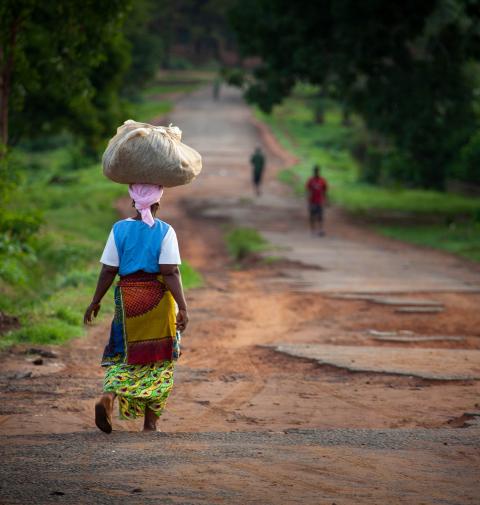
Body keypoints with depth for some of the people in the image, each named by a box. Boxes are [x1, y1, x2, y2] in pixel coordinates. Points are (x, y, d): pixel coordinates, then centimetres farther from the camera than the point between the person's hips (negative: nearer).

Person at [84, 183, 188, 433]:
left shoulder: (119, 229, -1)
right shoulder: (165, 232, -7)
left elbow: (108, 271, -2)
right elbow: (171, 273, -14)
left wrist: (95, 302, 8)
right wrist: (183, 308, -13)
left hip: (128, 298, 2)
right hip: (159, 299, -2)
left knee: (123, 354, 12)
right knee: (158, 358, 11)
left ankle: (108, 397, -17)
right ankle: (150, 420, 11)